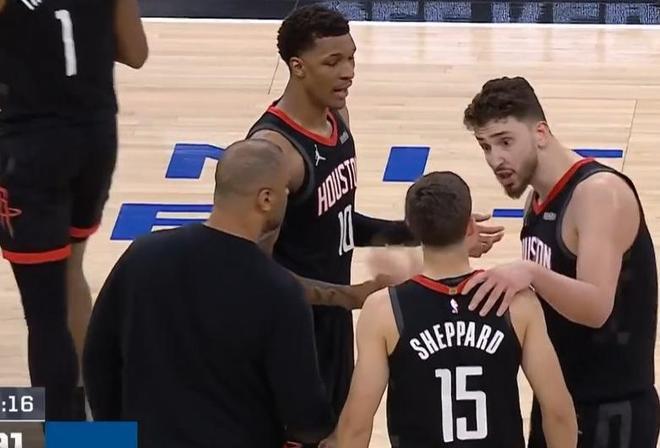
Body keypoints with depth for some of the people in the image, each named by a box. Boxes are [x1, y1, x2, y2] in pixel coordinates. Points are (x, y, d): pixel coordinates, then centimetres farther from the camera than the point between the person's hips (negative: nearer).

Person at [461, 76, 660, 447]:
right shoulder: (540, 199, 9)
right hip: (557, 402, 9)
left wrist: (531, 273, -45)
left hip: (611, 412, -9)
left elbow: (596, 307, -31)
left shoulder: (600, 194, -19)